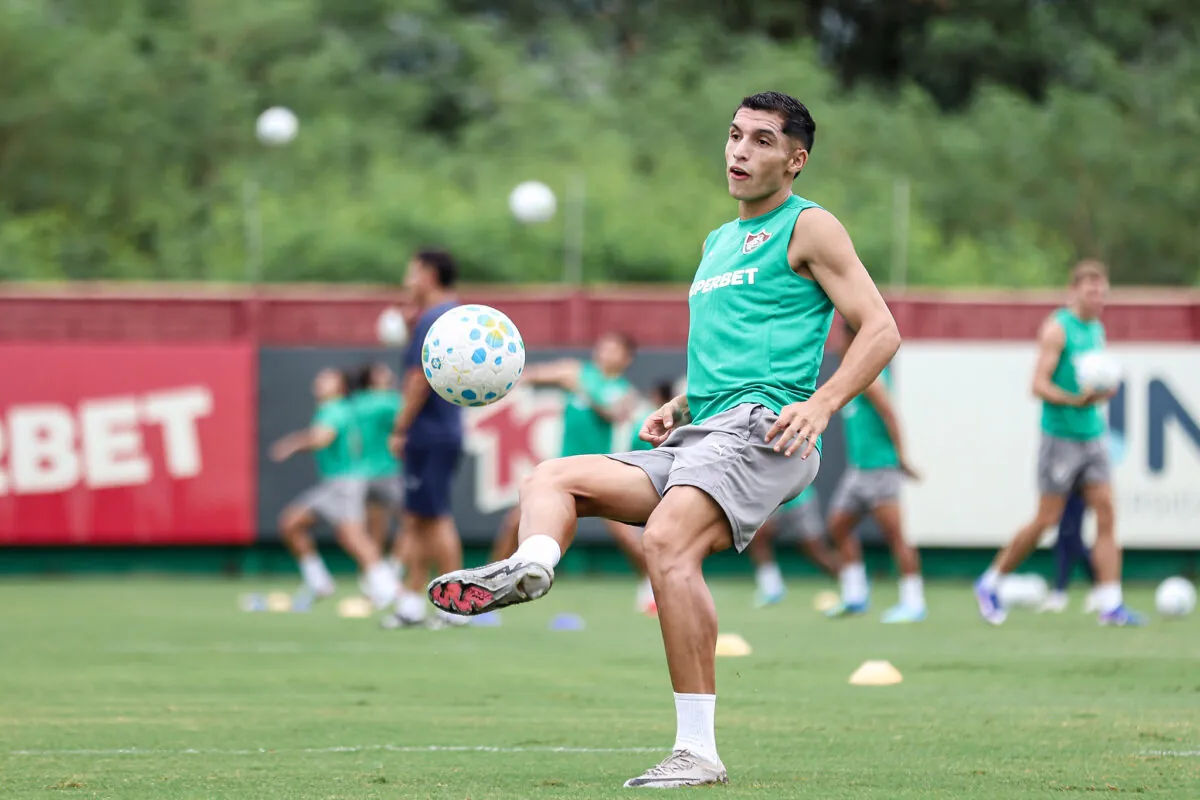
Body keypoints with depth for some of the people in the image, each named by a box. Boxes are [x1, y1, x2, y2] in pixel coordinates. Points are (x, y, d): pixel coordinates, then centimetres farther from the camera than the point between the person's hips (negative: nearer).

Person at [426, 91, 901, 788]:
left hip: (759, 426, -9)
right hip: (697, 438, 9)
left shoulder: (809, 227, 4)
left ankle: (698, 750, -34)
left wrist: (821, 404, -17)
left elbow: (881, 330, -3)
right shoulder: (718, 242, 27)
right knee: (551, 479, -1)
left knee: (668, 539, -31)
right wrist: (679, 405, 17)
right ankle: (530, 565, -38)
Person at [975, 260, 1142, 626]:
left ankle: (1111, 604, -6)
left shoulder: (1097, 329, 14)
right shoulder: (1057, 328, -10)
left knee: (1106, 513, -4)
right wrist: (1075, 400, -30)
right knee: (1046, 519, -3)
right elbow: (1039, 385, -16)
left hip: (1093, 435, 7)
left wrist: (1102, 392, 3)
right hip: (1060, 437, -7)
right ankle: (990, 584, 14)